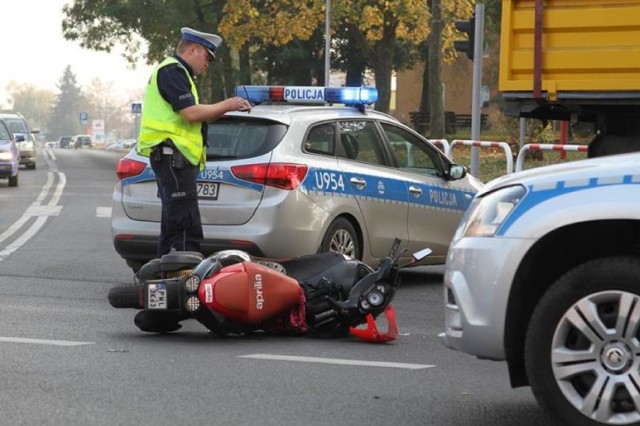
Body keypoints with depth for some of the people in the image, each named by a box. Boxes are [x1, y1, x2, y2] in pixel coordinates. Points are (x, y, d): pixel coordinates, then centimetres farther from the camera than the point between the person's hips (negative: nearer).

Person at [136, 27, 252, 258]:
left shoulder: (176, 72, 25)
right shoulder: (172, 71, -9)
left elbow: (193, 117, 25)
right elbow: (191, 113, -19)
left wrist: (227, 108, 14)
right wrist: (226, 105, -8)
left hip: (174, 159, 11)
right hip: (173, 155, -11)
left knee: (172, 226, 12)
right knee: (187, 229, -16)